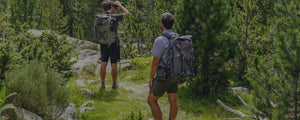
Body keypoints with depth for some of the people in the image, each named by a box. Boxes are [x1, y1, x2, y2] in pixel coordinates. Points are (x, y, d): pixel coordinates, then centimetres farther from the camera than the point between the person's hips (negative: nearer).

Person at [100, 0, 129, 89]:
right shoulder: (114, 17, -16)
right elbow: (127, 13, -5)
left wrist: (117, 9, 19)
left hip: (103, 44, 4)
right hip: (113, 44, -4)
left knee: (103, 64, 11)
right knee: (114, 65, 6)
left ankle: (102, 84, 16)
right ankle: (114, 84, 15)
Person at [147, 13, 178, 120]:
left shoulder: (160, 41, -23)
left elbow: (155, 62, -18)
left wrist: (151, 78, -6)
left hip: (163, 77, -7)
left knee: (151, 100, 8)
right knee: (173, 102, 13)